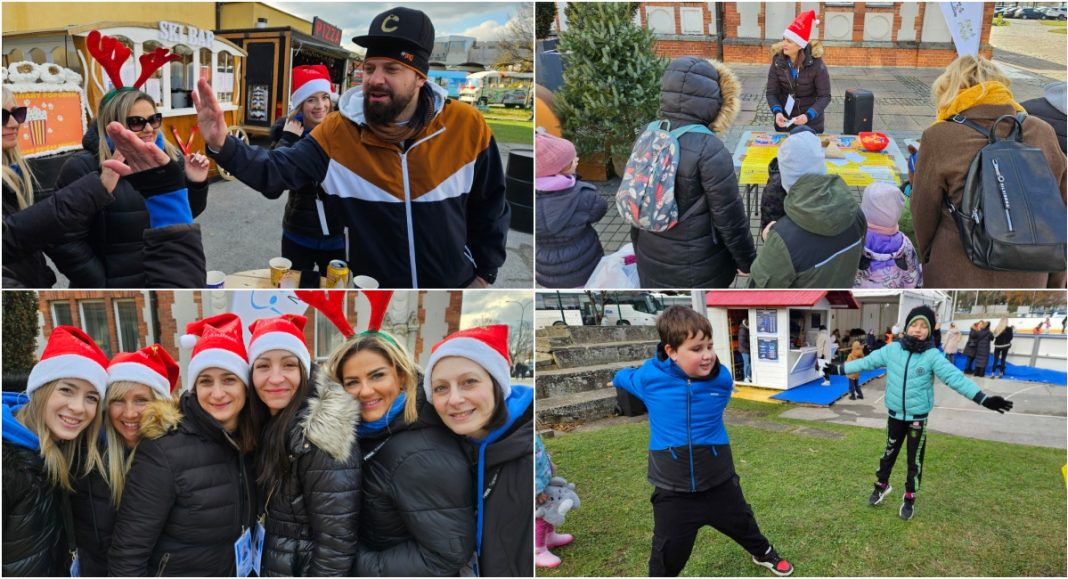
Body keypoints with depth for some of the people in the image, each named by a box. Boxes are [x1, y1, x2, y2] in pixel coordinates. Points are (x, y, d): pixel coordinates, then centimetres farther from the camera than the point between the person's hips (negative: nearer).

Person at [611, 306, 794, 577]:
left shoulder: (722, 378, -12)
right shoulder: (649, 377, -17)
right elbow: (627, 377, 9)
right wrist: (617, 379, 30)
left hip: (718, 480, 3)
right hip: (673, 488, -2)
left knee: (741, 523, 27)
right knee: (668, 554, 4)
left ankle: (763, 553, 56)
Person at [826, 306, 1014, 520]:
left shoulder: (933, 356, -17)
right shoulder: (892, 350, -9)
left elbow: (955, 377, -24)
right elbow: (867, 362, 1)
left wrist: (983, 399, -33)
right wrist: (839, 369, 5)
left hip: (918, 417, -2)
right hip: (895, 415, 2)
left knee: (915, 459, 11)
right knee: (890, 452, 20)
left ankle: (910, 498, 29)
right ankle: (882, 485, 42)